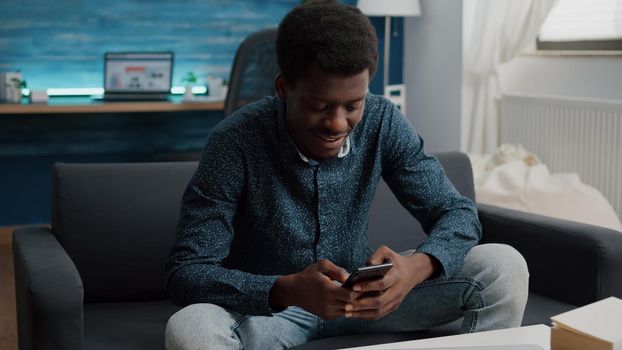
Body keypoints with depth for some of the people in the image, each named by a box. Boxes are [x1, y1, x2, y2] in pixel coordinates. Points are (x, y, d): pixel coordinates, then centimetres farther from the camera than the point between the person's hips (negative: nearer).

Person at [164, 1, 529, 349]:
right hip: (264, 304, -2)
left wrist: (417, 267, -34)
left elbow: (458, 213, -10)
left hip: (364, 295, 3)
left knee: (503, 266, -14)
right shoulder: (235, 143, -24)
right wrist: (287, 290, -44)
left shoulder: (383, 124, -14)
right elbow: (186, 272, -25)